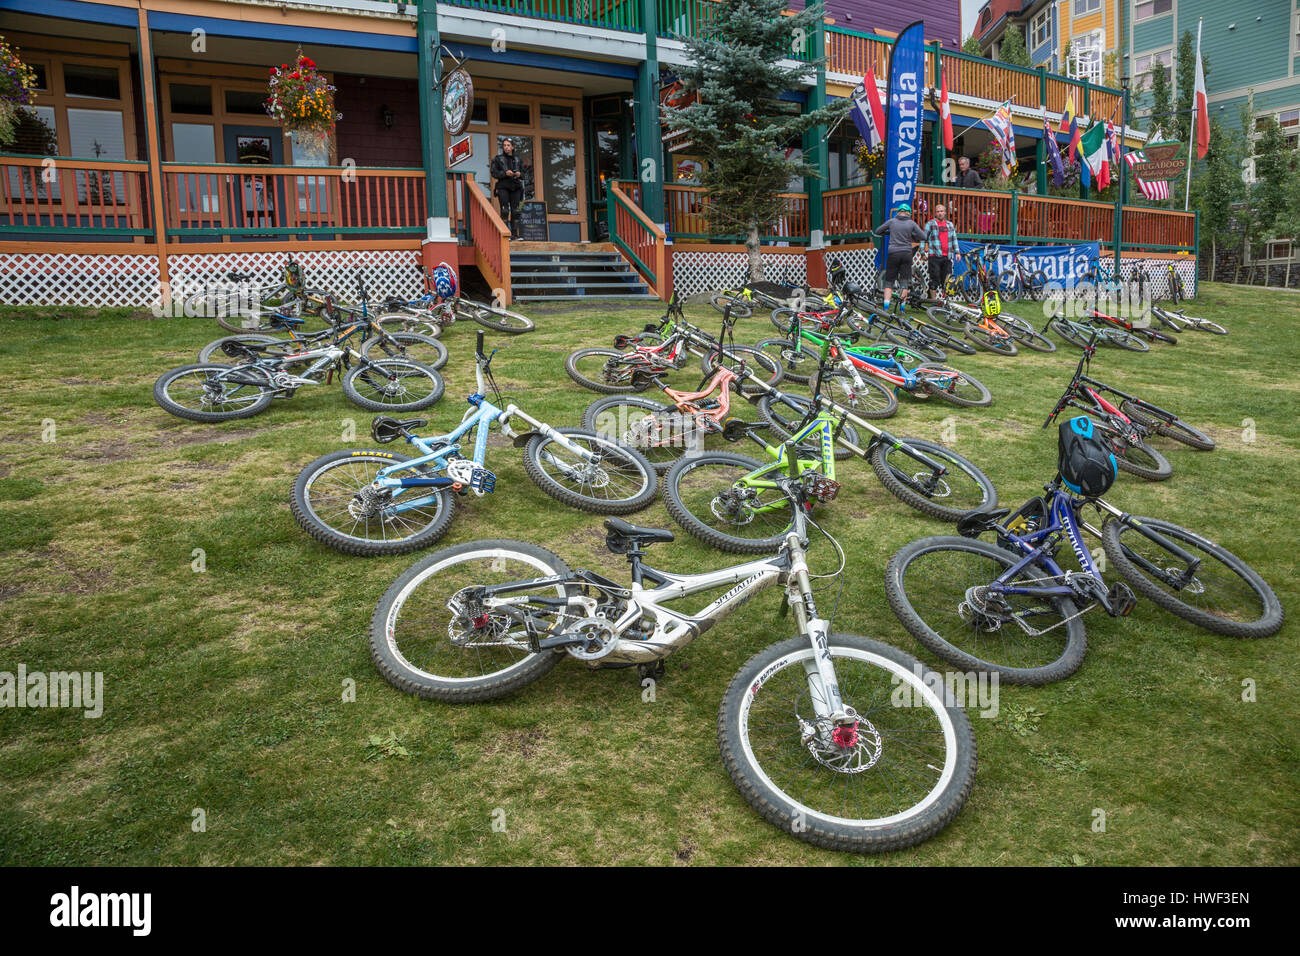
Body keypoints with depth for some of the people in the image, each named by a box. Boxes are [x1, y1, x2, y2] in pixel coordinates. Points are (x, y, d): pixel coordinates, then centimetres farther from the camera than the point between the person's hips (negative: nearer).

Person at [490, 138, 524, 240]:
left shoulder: (517, 159, 16)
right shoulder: (497, 158, 7)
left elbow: (523, 173, 18)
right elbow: (494, 173, 0)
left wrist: (519, 174, -6)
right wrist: (505, 173, -16)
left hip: (516, 187, 3)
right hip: (503, 187, -3)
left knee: (515, 211, -1)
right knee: (505, 210, -12)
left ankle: (514, 234, 2)